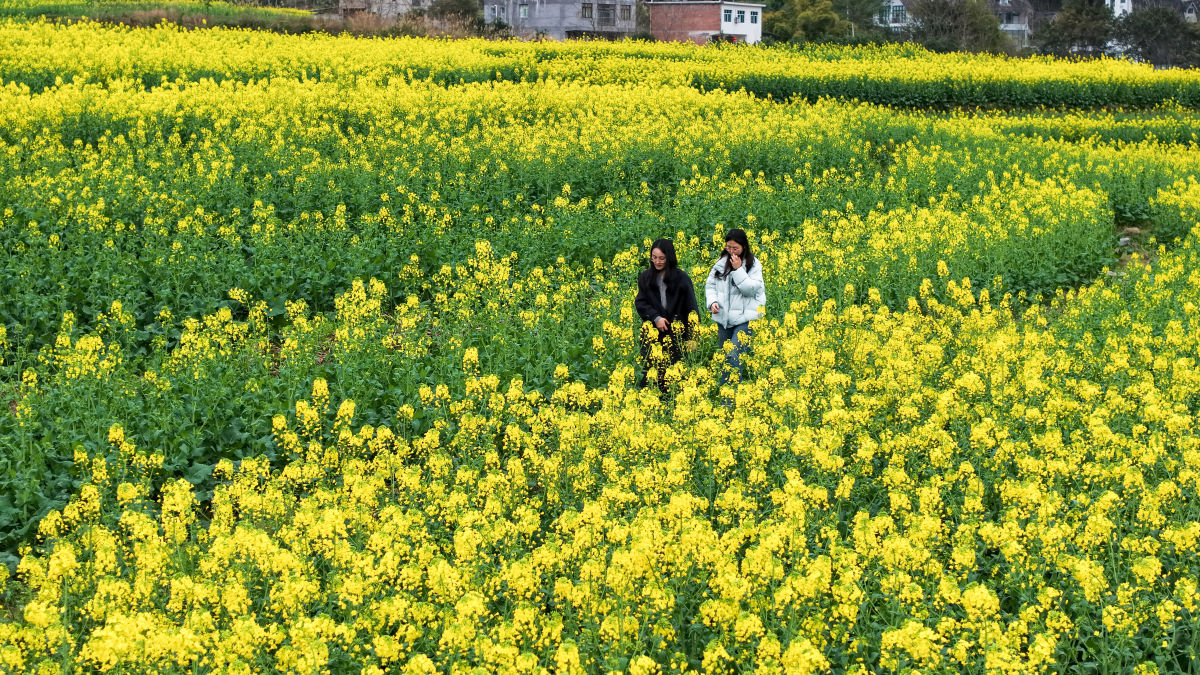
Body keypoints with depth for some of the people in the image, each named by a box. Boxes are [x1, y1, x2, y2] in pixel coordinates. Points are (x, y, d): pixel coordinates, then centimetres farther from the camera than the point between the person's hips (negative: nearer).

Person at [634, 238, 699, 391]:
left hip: (676, 334, -2)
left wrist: (692, 337, -9)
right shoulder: (645, 277, 6)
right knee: (649, 372, -2)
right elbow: (640, 303, 5)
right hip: (652, 333, 2)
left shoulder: (682, 278, -3)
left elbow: (691, 308, -2)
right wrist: (656, 318, -12)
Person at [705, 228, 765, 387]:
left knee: (733, 357, -18)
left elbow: (751, 289, -14)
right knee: (725, 356, 10)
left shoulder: (753, 265, -3)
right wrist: (712, 301, -5)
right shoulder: (721, 262, 8)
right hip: (723, 318, 5)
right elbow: (710, 285, 13)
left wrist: (738, 269, -18)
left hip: (744, 319, -5)